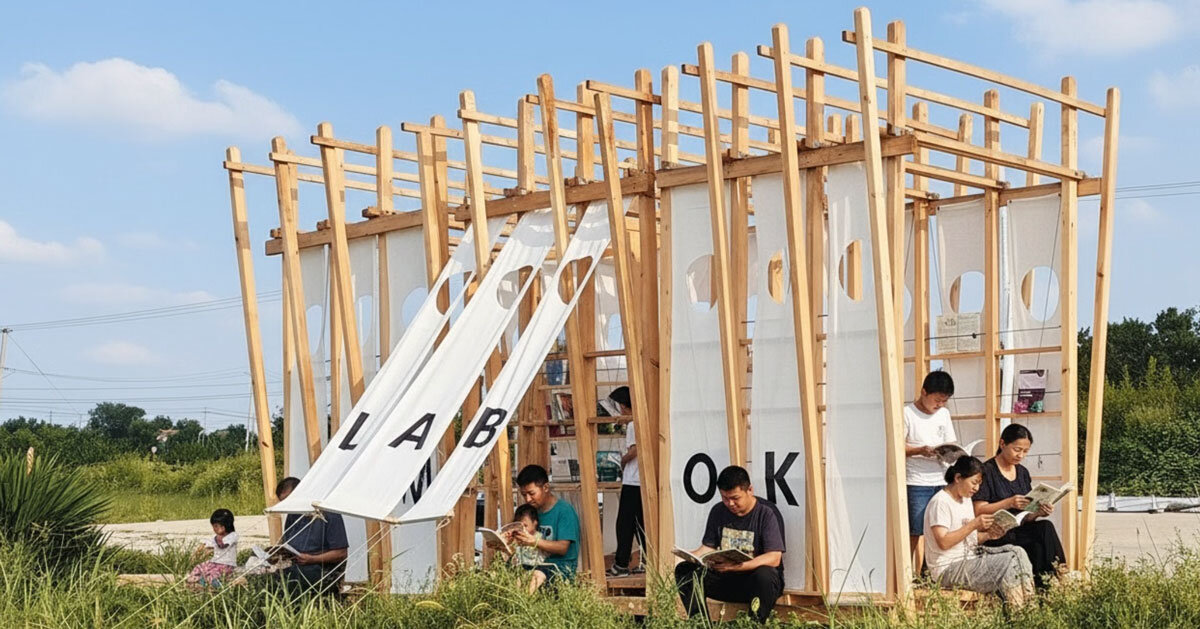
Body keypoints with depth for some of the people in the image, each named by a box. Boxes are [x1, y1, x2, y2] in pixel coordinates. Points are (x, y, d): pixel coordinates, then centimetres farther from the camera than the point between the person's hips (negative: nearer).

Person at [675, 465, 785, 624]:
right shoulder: (718, 512, 8)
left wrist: (736, 566, -33)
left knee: (764, 575, -40)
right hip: (724, 579, 5)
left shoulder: (766, 514, -10)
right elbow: (708, 547, 11)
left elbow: (774, 558, -19)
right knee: (684, 570, -16)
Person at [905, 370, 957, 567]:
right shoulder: (908, 414, -4)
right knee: (915, 532, -5)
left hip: (941, 480, 5)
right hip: (917, 483, -5)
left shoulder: (944, 413, 15)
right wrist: (920, 451, -22)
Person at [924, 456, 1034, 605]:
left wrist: (988, 535, -2)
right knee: (1008, 562, -20)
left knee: (1017, 553, -8)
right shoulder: (940, 502, -14)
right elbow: (943, 542, -23)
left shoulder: (966, 499, 16)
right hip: (949, 569, -9)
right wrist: (974, 524, -22)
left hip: (970, 556, 9)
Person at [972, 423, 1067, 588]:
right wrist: (1008, 503, -24)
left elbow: (1025, 516, 15)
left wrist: (1039, 512, -7)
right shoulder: (987, 471, -5)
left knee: (1045, 527, -26)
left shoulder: (1022, 473, 16)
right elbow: (978, 511, -13)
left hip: (1019, 530, 6)